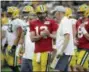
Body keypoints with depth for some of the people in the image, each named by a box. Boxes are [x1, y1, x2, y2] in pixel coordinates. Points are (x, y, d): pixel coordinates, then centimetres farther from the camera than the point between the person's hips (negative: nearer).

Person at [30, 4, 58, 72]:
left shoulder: (51, 22, -2)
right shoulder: (33, 23, 9)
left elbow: (56, 37, -3)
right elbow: (32, 39, 3)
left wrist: (49, 34, -20)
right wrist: (41, 35, -13)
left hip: (47, 51, -4)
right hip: (37, 52, 4)